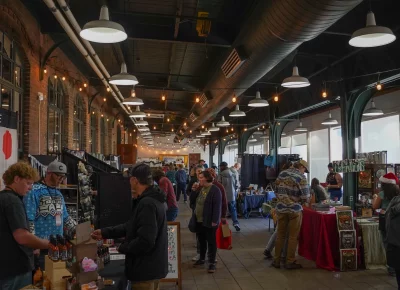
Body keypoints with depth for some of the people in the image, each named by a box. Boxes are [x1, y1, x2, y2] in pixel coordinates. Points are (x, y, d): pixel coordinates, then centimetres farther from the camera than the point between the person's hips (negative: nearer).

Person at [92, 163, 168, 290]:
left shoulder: (147, 204, -27)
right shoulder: (152, 199, 8)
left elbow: (145, 241, -31)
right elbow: (132, 226, 14)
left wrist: (123, 247, -14)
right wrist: (105, 233, 12)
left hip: (146, 269, -10)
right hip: (153, 266, 10)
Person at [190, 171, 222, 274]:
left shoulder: (215, 190, -16)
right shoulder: (200, 189, 10)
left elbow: (217, 206, -20)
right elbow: (192, 199, 16)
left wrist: (215, 220, -23)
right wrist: (194, 190, -2)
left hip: (209, 221, -8)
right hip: (199, 220, 8)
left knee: (211, 242, 1)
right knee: (201, 240, 18)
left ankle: (212, 263, 9)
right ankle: (202, 259, 33)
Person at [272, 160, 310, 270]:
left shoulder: (282, 173, 6)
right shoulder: (301, 177, -11)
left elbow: (276, 190, 10)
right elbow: (305, 197, -12)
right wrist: (300, 201, 8)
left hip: (281, 208, 5)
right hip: (294, 209, -5)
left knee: (280, 235, 14)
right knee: (293, 236, 7)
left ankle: (276, 260, 19)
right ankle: (290, 262, 13)